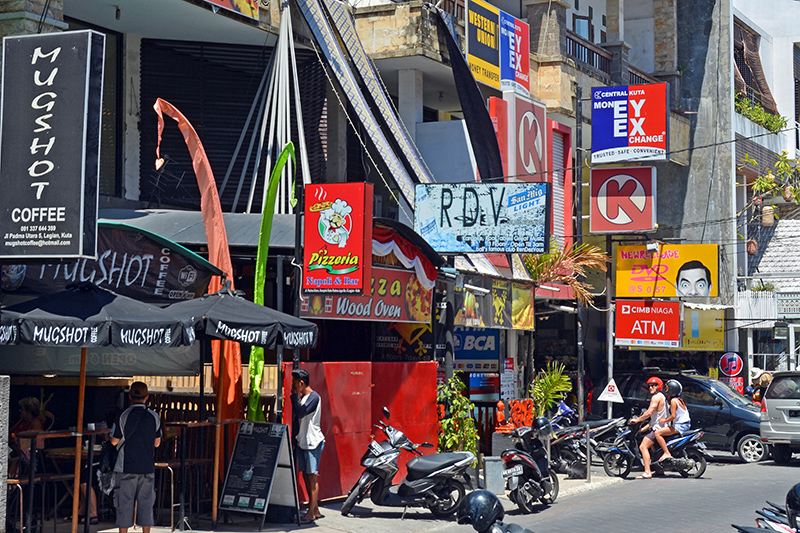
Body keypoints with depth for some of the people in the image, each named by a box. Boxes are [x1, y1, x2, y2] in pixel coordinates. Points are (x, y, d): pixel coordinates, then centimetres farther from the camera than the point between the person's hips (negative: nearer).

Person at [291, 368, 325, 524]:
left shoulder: (313, 397, -14)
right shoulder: (302, 397, 14)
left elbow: (299, 413, -24)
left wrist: (295, 395, -15)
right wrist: (294, 438, 17)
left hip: (313, 442, -9)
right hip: (301, 441, 9)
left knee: (312, 476, -7)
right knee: (306, 475, 10)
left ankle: (311, 512, -6)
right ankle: (315, 510, 16)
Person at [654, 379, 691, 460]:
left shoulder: (673, 400, -14)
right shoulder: (679, 399, 15)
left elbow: (673, 416, -21)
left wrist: (664, 420, -10)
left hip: (680, 426, -10)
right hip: (686, 425, 10)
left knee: (657, 433, -20)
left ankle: (667, 453, -27)